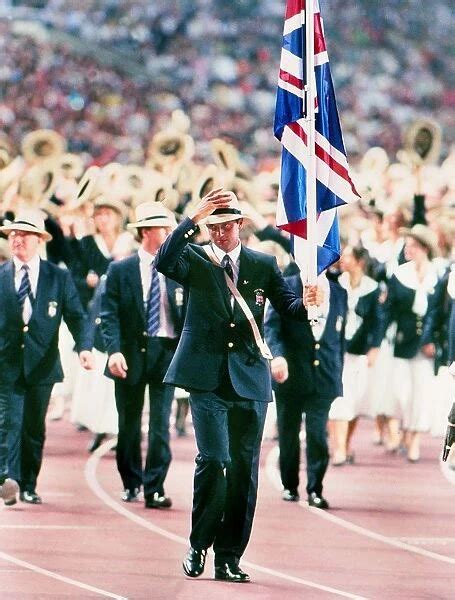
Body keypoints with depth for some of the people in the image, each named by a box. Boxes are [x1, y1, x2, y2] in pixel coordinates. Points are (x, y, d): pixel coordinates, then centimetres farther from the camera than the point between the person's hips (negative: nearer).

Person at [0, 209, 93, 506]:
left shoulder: (59, 278, 6)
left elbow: (76, 316, 3)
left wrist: (84, 347, -15)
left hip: (42, 365, 1)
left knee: (35, 428, 7)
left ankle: (28, 487, 16)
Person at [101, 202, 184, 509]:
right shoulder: (120, 271, 2)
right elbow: (110, 315, -5)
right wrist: (114, 350, -17)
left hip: (167, 353, 0)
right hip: (131, 356, 0)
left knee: (160, 424, -7)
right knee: (129, 424, 9)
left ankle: (154, 488, -6)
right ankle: (131, 483, 25)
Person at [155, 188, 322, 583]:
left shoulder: (263, 265, 13)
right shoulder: (195, 259, 6)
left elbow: (288, 306, 6)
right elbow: (163, 262, -15)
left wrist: (306, 304, -17)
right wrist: (193, 220, -23)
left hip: (249, 381, 3)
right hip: (207, 379, -3)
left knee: (244, 469, 3)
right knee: (214, 460, -15)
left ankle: (229, 557, 10)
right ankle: (199, 544, 3)